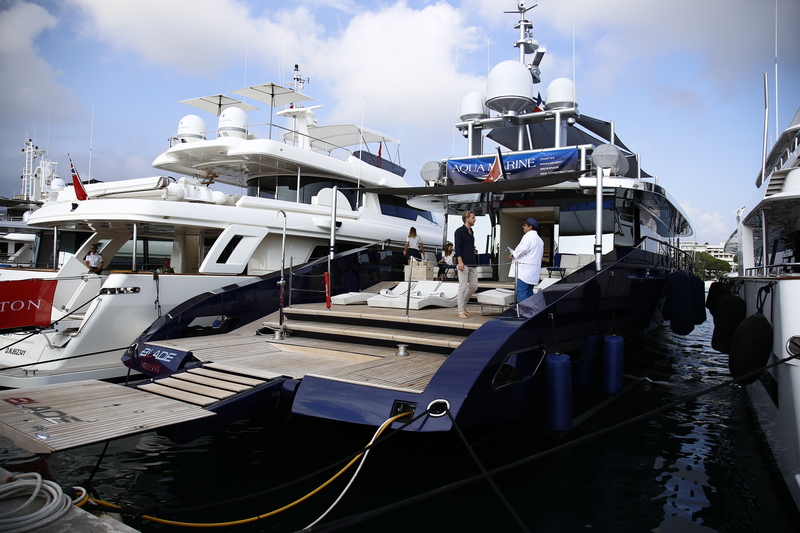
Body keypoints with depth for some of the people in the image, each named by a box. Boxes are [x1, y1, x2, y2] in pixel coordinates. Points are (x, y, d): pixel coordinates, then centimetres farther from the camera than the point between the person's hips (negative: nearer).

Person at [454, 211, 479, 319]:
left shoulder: (471, 232, 17)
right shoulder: (460, 231, -7)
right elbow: (457, 248, -14)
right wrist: (460, 262, -22)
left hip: (472, 264, 8)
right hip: (464, 264, -8)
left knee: (474, 286, 9)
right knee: (463, 287, -6)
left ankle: (463, 305, 25)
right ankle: (461, 312, 0)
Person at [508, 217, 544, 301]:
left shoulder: (528, 236, -8)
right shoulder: (539, 239, 22)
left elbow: (523, 248, -22)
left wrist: (513, 254, -7)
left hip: (525, 269, -10)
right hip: (534, 271, 10)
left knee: (521, 292, -11)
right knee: (529, 293, 13)